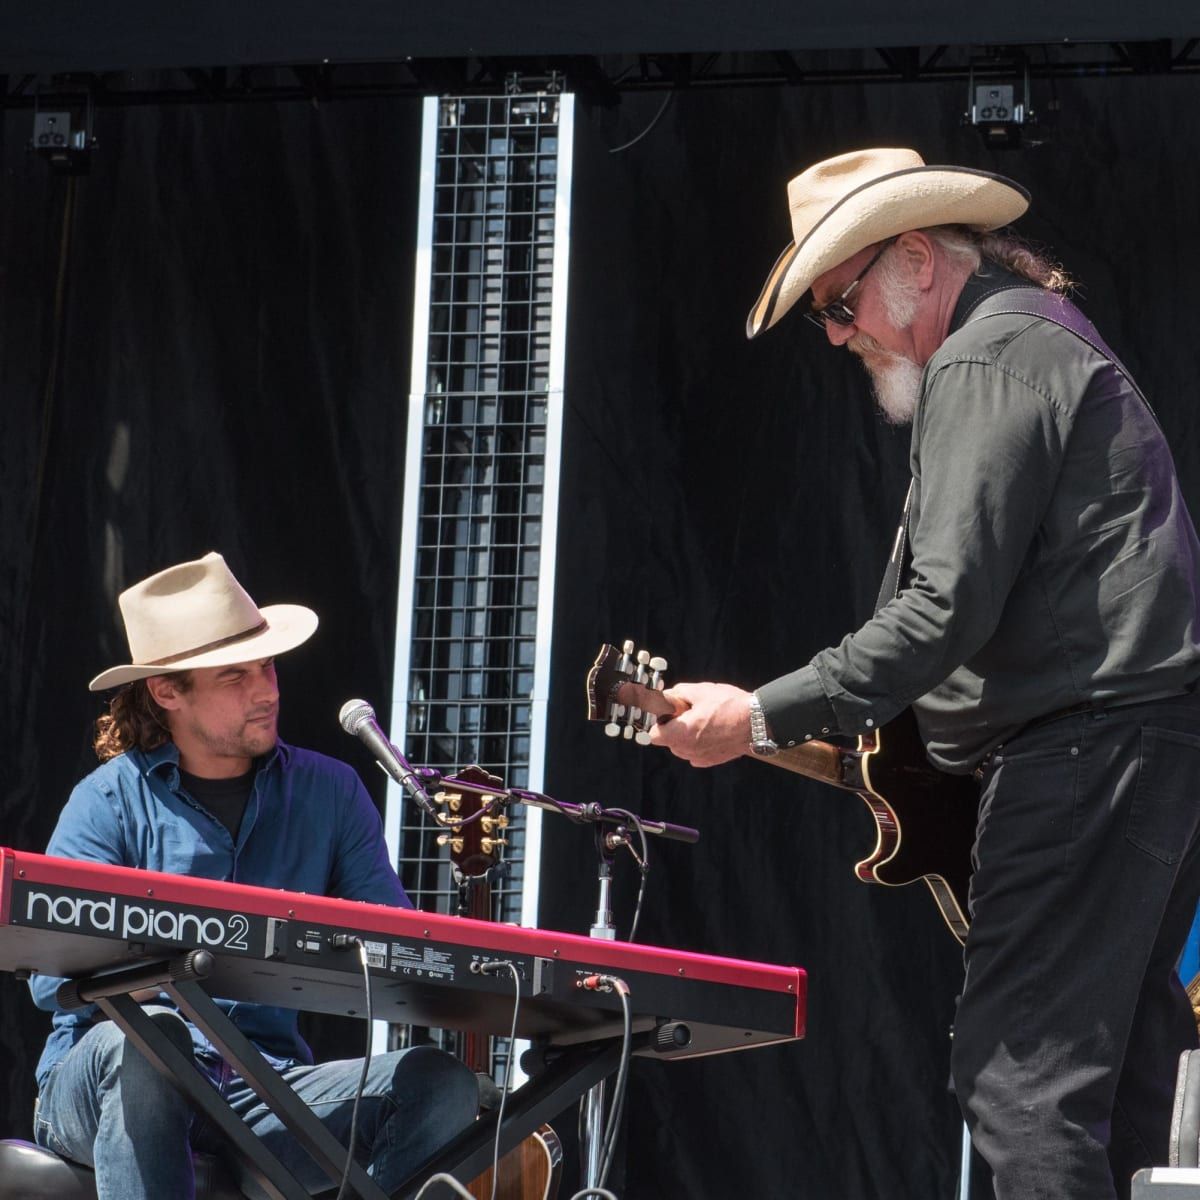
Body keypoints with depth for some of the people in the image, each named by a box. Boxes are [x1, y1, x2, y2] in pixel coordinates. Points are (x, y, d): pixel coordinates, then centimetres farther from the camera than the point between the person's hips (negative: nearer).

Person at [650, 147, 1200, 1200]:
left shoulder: (984, 361, -11)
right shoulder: (1042, 332, 23)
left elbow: (948, 608, -21)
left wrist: (766, 717, -18)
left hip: (1089, 745, -11)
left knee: (1019, 1074, -14)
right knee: (1107, 1074, 11)